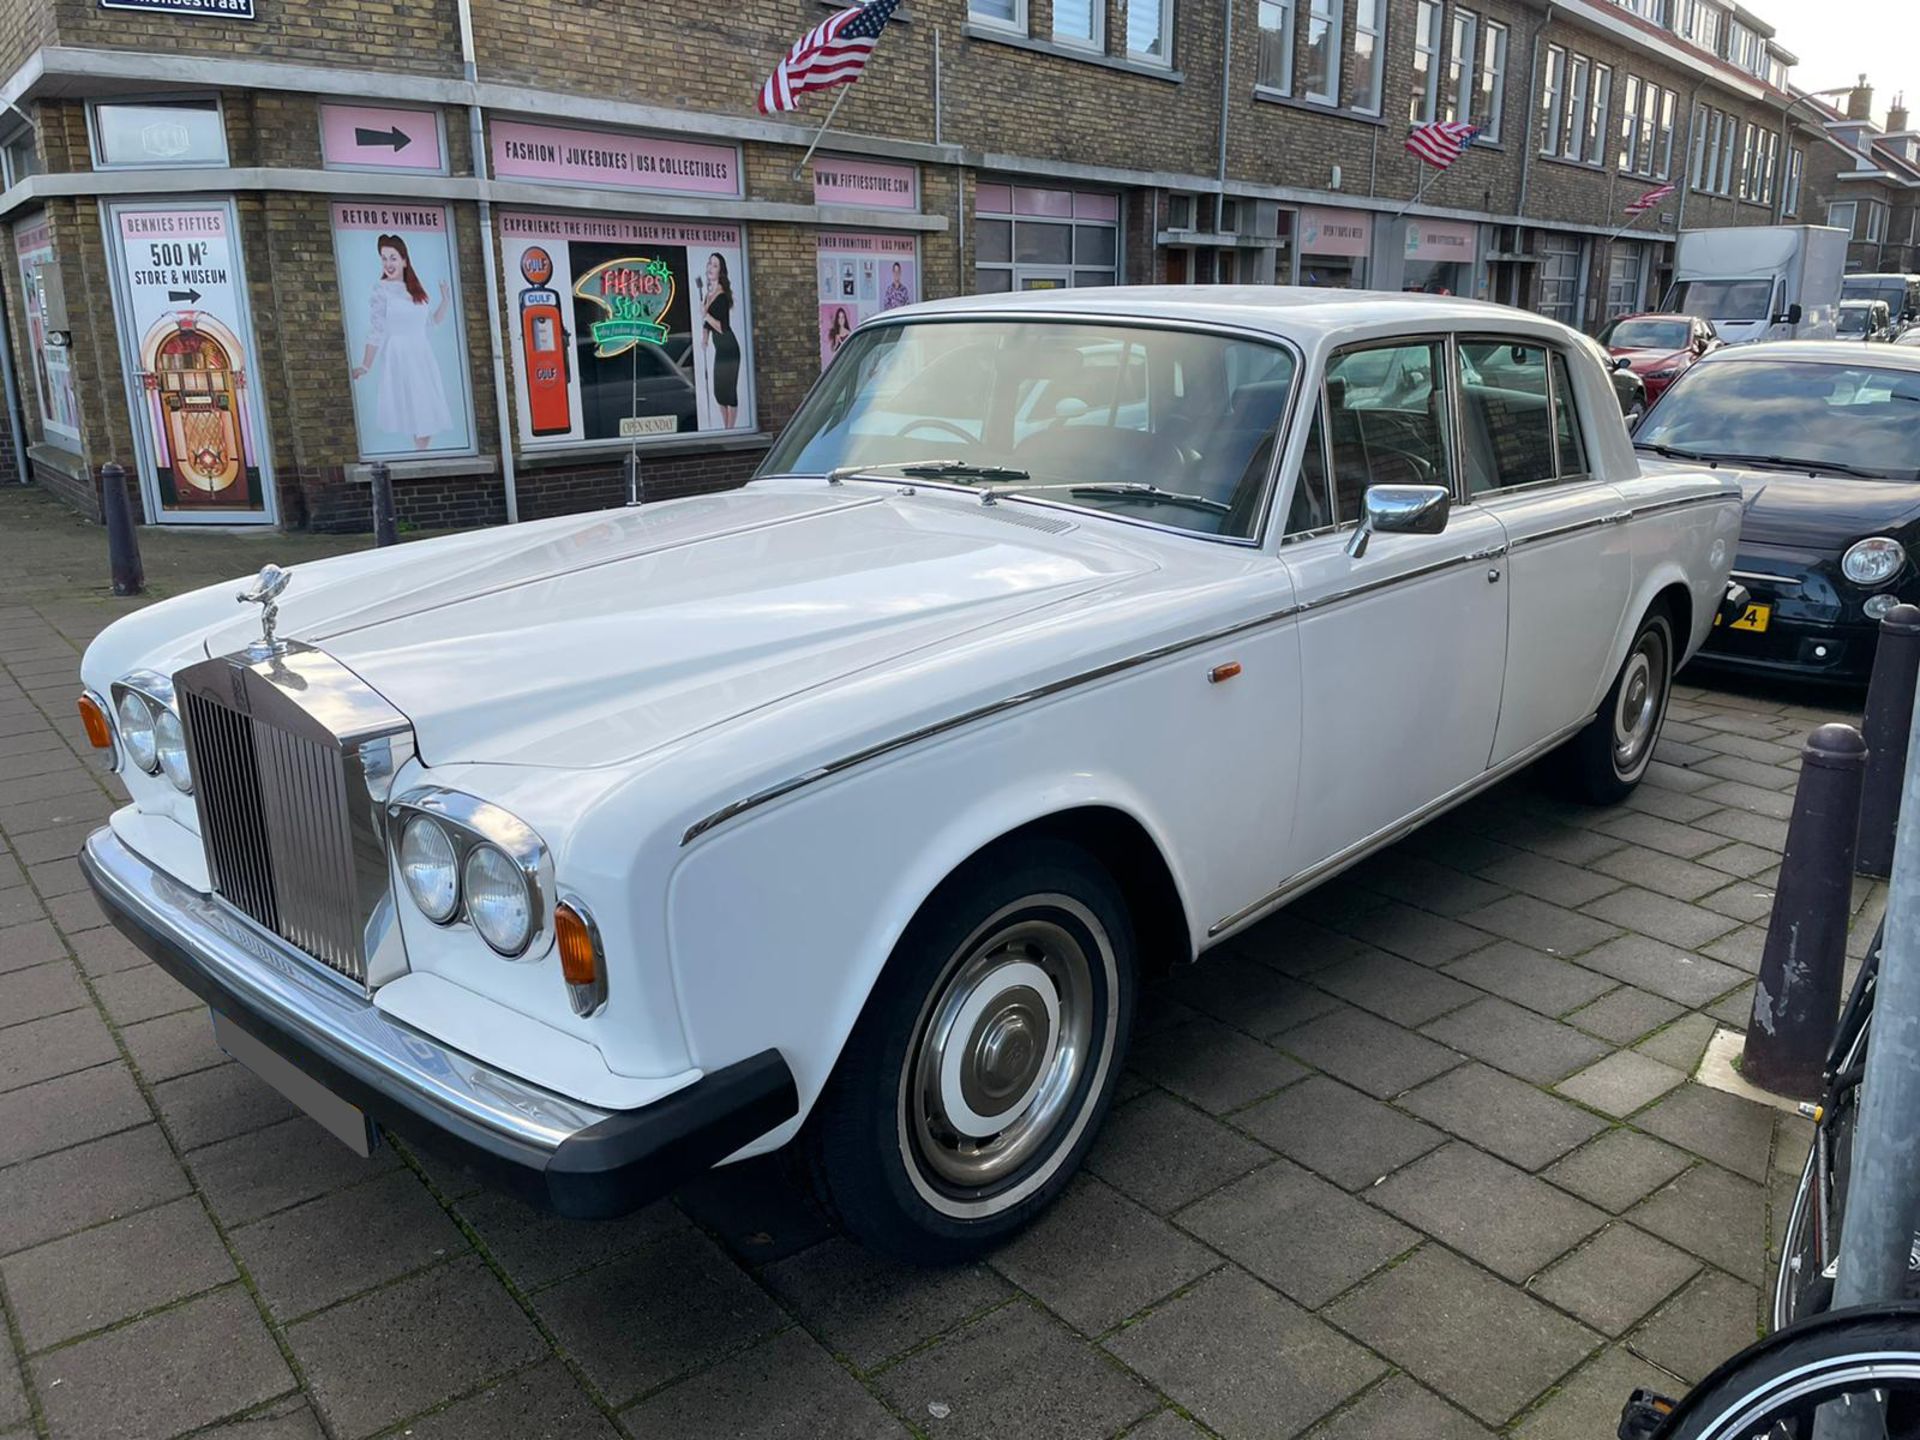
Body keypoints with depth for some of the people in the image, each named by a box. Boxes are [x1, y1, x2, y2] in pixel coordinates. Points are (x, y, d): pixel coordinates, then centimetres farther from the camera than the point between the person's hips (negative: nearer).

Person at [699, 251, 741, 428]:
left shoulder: (722, 296, -16)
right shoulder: (706, 292, 8)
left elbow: (722, 327, -20)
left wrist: (706, 315, -26)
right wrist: (704, 336, 7)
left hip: (729, 349, -8)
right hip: (719, 349, 8)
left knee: (729, 390, -3)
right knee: (718, 391, 13)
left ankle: (730, 429, 2)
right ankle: (724, 427, 24)